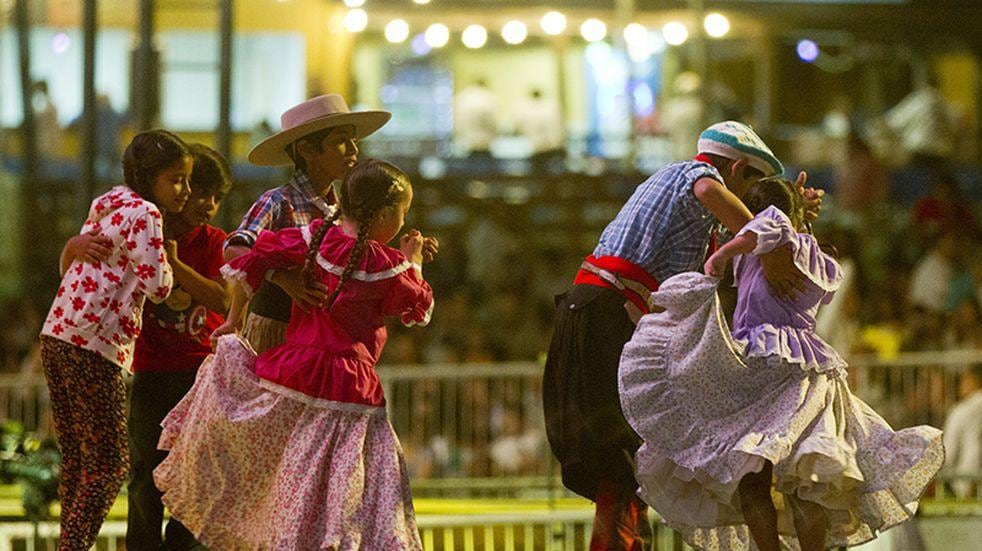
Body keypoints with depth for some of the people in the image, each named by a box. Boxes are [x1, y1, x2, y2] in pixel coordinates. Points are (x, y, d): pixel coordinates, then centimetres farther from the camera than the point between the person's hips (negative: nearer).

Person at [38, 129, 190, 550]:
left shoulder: (108, 204, 19)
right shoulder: (144, 214, -8)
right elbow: (157, 287, -13)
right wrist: (167, 258, 6)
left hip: (57, 338, 9)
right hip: (92, 347, -9)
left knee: (78, 459, 14)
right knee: (110, 464, -6)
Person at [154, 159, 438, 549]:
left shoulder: (315, 237, 1)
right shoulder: (387, 267, -9)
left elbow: (250, 261, 3)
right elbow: (419, 308, 9)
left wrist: (234, 320, 17)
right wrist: (414, 263, 26)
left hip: (290, 374, 4)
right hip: (349, 392, -4)